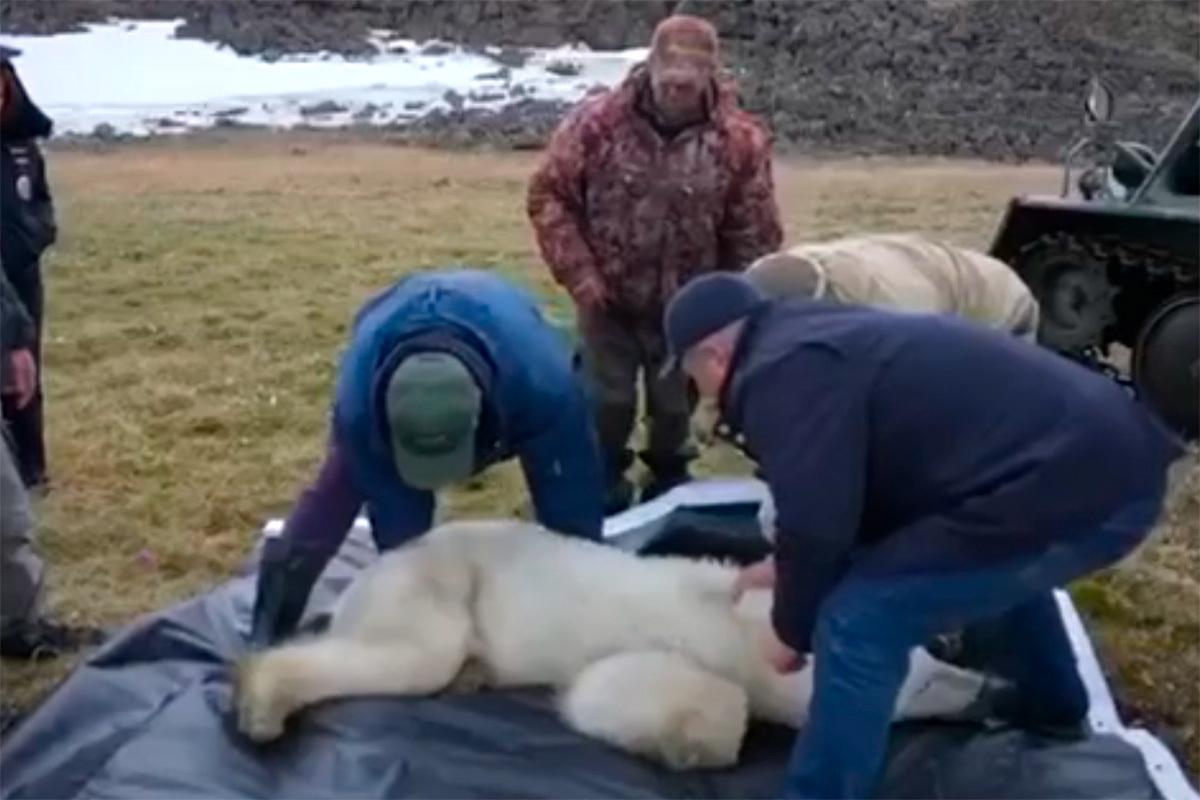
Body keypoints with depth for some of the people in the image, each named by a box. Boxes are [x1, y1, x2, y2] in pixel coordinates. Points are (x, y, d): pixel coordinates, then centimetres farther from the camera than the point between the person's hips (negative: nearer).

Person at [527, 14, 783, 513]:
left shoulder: (741, 140, -12)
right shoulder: (598, 121, -13)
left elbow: (754, 237, -4)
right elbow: (548, 195, -7)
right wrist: (578, 273, -13)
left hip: (686, 307, 1)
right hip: (608, 300, 0)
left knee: (675, 406, 12)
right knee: (607, 401, 6)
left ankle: (670, 487, 37)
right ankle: (604, 490, 29)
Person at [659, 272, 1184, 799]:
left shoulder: (780, 376, -11)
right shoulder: (818, 341, 22)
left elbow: (817, 526, -15)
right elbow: (845, 493, 35)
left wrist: (792, 630, 4)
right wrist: (789, 569, 41)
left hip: (1066, 489, -11)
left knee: (861, 621, -9)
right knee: (1001, 568, 40)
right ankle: (1050, 702, 60)